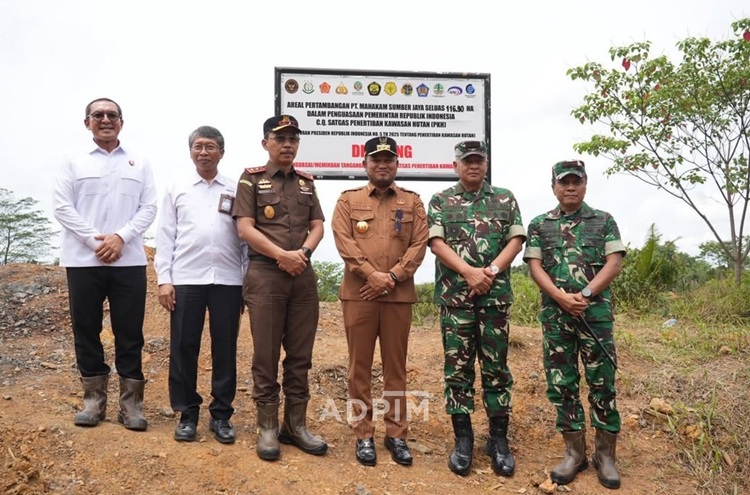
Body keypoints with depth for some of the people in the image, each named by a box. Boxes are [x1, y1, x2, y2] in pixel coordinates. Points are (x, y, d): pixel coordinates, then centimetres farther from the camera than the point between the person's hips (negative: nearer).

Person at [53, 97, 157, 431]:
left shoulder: (139, 163, 10)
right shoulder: (74, 161, 8)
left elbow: (149, 208, 3)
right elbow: (62, 206, 0)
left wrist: (121, 237, -11)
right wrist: (95, 240, -12)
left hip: (129, 261, 0)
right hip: (84, 260, 0)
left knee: (129, 333, 2)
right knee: (86, 330, 6)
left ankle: (131, 404, 10)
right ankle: (93, 400, 19)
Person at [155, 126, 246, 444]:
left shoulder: (235, 191, 10)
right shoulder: (177, 190, 11)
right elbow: (165, 238, 7)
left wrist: (248, 281, 1)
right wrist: (164, 280, -2)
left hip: (228, 280, 0)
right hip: (185, 279, 0)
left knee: (225, 349, 5)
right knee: (183, 347, 4)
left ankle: (221, 415, 17)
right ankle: (187, 414, 18)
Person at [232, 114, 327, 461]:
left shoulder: (306, 183, 16)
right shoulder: (251, 179, 2)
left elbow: (318, 226, 9)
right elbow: (245, 228, -6)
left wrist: (302, 253, -10)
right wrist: (282, 255, -15)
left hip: (304, 275, 4)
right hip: (265, 274, -4)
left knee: (300, 355, 8)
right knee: (266, 355, 1)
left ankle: (296, 425, 19)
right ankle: (267, 427, 12)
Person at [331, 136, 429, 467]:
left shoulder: (412, 201, 10)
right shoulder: (348, 200, 8)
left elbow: (419, 244, 1)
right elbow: (343, 241, -4)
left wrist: (392, 276, -11)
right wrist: (371, 274, -15)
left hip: (399, 294, 1)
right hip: (358, 293, -1)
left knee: (396, 366, 8)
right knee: (360, 365, 5)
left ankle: (396, 433, 18)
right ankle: (363, 434, 15)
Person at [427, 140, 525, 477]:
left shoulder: (505, 199, 11)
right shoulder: (440, 201, 7)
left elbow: (516, 240, 3)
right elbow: (436, 242, -4)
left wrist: (491, 272, -12)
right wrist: (469, 272, -16)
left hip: (496, 295, 1)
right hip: (454, 296, -1)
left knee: (496, 366, 5)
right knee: (457, 366, 3)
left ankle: (499, 439, 15)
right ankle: (462, 439, 13)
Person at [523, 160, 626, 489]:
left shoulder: (604, 221, 8)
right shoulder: (539, 225, 9)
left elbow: (614, 263, -2)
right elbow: (534, 266, 1)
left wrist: (585, 294, -14)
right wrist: (561, 297, -14)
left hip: (596, 312, -1)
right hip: (554, 313, 1)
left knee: (602, 382, 1)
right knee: (561, 383, 4)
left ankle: (605, 454, 14)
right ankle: (574, 452, 16)